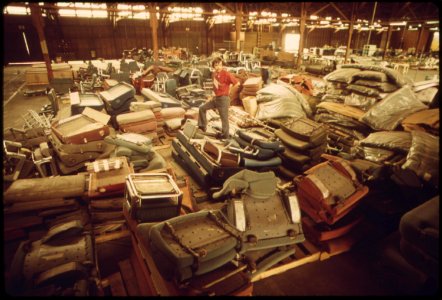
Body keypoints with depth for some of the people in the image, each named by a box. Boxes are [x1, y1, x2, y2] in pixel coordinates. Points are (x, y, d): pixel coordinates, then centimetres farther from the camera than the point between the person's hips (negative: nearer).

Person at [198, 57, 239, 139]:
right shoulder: (214, 74, 6)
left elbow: (237, 83, -16)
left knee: (224, 117, 3)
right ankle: (202, 126, 22)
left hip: (223, 98, -8)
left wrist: (229, 91, -8)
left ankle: (225, 134, 18)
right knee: (202, 108, 12)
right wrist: (214, 93, 13)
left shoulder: (226, 74, -17)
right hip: (215, 98, 8)